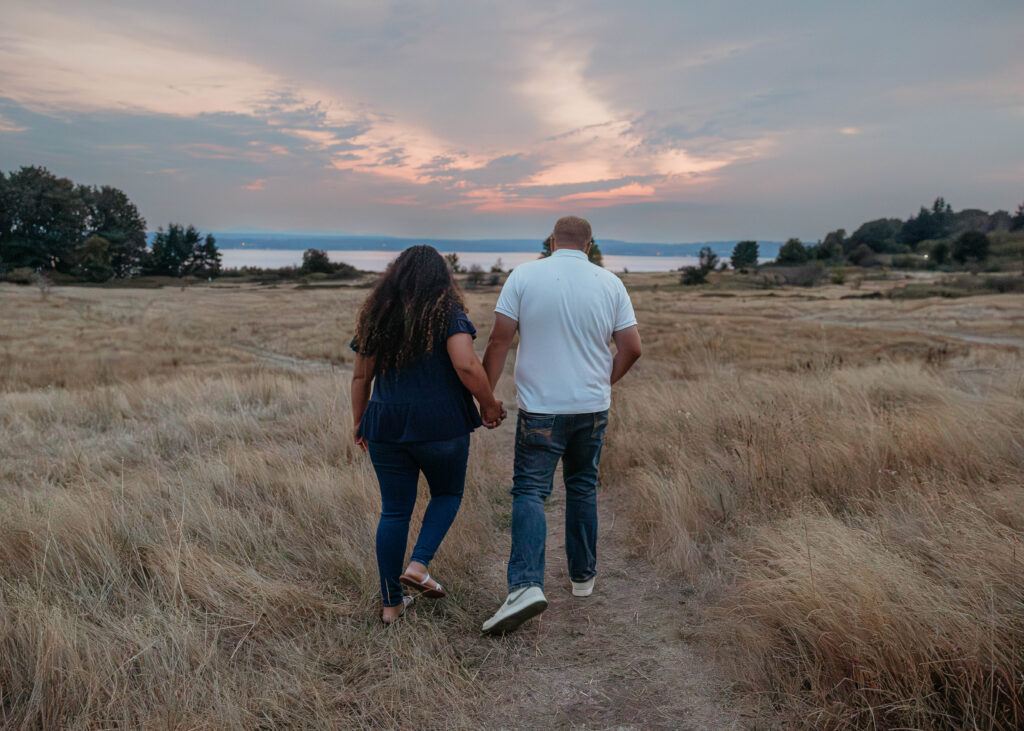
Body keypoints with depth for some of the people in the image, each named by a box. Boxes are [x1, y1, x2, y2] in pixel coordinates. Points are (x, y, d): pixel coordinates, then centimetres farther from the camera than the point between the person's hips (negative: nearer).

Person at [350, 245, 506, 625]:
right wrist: (489, 405, -5)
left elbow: (360, 376, 11)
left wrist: (359, 423, 21)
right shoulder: (447, 313, -6)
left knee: (394, 511, 11)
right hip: (441, 427, -4)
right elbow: (466, 366, -19)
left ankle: (390, 603, 17)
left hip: (386, 427, 4)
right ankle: (419, 564, 3)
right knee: (447, 494, 20)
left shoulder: (376, 316, 8)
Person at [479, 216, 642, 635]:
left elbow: (499, 341, -8)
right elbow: (631, 347, 0)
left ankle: (526, 584, -17)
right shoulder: (610, 283, 2)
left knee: (530, 491, -1)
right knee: (582, 488, 17)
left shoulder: (523, 276, -4)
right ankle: (583, 576, 27)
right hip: (592, 408, 3)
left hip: (540, 408, -3)